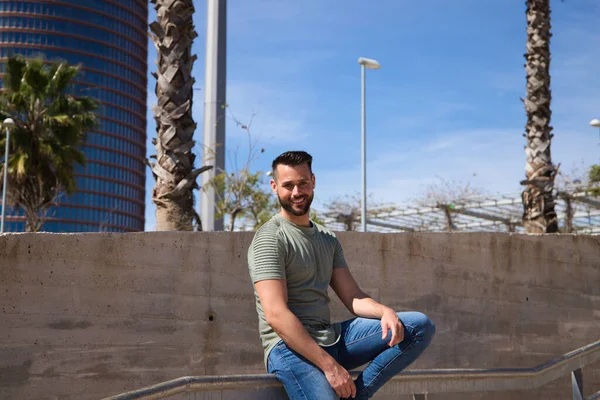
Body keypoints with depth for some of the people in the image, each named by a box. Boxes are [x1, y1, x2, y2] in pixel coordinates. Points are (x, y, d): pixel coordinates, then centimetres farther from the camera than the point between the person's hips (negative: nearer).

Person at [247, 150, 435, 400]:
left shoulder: (328, 240, 17)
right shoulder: (270, 239, -8)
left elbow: (352, 297, 11)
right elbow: (276, 315, -18)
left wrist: (385, 312, -13)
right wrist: (329, 365, -23)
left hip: (332, 339, 8)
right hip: (290, 348, -7)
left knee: (421, 326, -3)